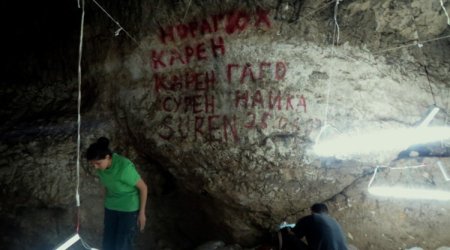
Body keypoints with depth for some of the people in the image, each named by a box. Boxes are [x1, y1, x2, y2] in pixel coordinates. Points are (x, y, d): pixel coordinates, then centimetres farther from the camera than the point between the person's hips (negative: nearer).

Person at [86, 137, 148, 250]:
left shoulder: (124, 167, -30)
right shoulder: (101, 166, -11)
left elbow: (143, 187, -18)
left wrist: (142, 212, -12)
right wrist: (108, 201, 18)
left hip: (129, 209, -6)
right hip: (111, 208, 6)